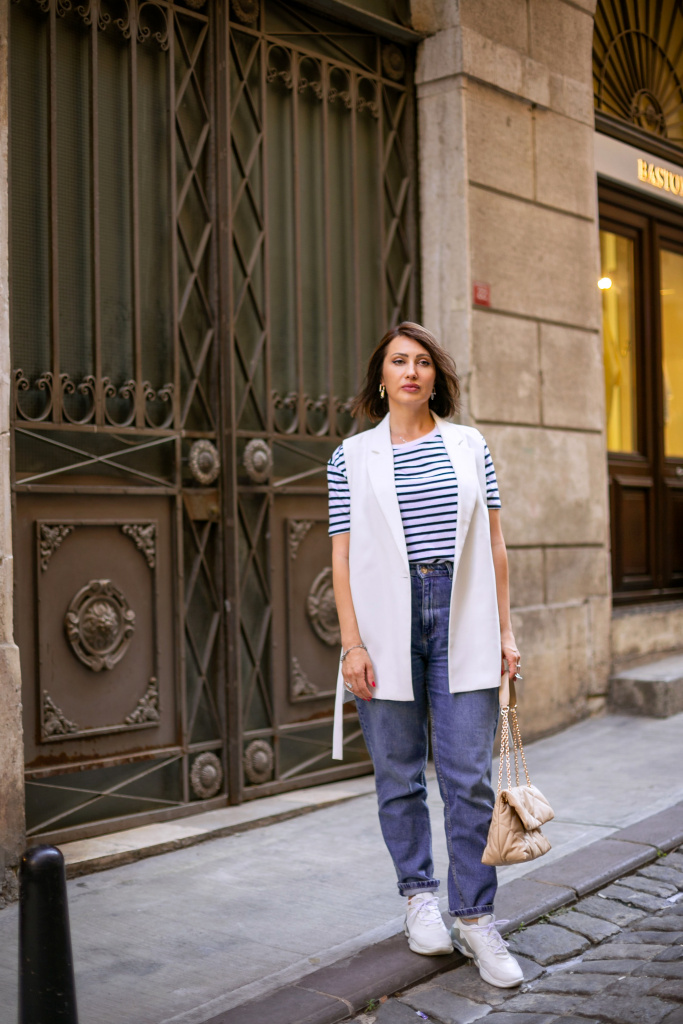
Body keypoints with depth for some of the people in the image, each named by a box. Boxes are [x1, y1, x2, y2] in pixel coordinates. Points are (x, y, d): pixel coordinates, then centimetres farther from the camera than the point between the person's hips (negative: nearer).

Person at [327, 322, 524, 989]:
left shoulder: (469, 446, 10)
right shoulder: (353, 457, 6)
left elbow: (494, 543, 10)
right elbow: (343, 556, 2)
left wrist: (505, 630, 6)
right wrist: (352, 643, -6)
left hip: (461, 617, 1)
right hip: (387, 621, -1)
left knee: (469, 776, -1)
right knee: (399, 776, 7)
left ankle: (474, 917, 10)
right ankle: (419, 896, 26)